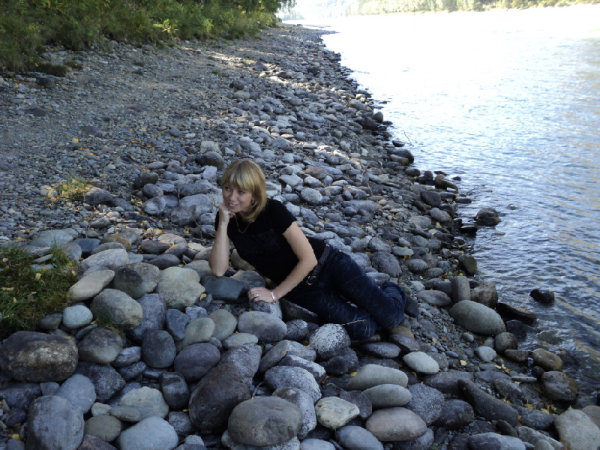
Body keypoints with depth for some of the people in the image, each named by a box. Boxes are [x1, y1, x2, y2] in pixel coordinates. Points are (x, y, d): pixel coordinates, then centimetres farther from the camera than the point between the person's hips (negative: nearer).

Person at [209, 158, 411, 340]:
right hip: (299, 287, 3)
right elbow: (218, 270, -16)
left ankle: (391, 291, 26)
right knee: (362, 330, -17)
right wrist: (223, 223, -23)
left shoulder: (273, 210, -21)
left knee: (391, 317, -9)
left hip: (326, 265, -3)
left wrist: (275, 294, -18)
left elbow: (308, 259, -20)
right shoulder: (227, 218, -6)